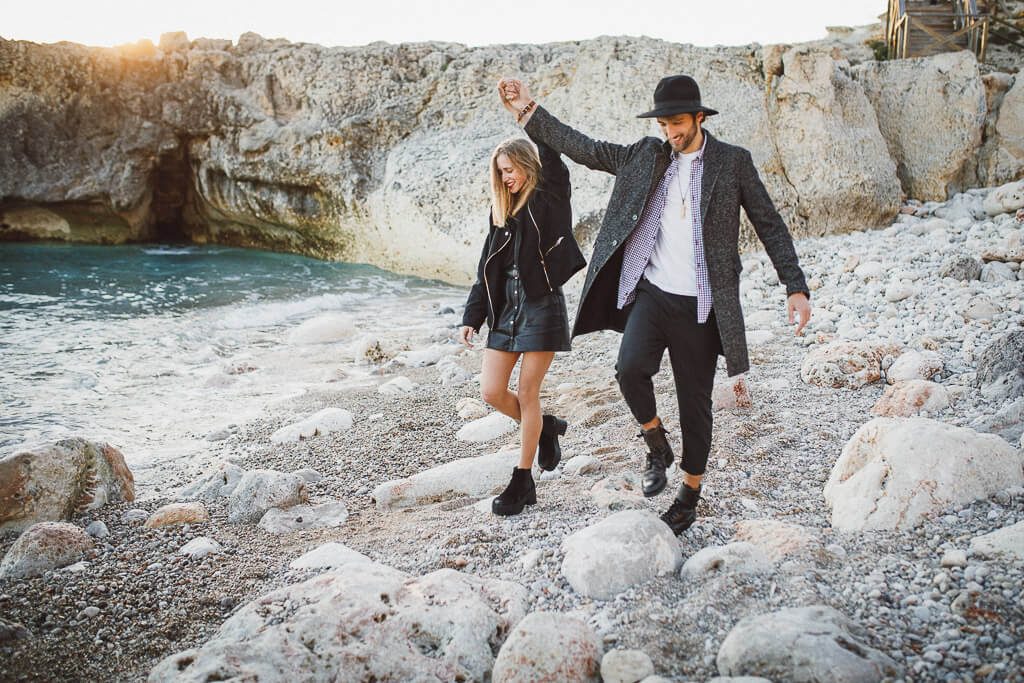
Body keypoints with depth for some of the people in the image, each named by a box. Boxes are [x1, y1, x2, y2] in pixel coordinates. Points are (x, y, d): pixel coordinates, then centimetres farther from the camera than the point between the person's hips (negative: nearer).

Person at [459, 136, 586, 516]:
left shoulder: (549, 200, -2)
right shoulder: (503, 211, 15)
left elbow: (552, 157, -19)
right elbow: (488, 269, 15)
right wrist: (471, 318, 11)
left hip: (542, 306, -6)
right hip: (507, 307, 6)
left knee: (527, 394, -2)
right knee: (492, 392, 1)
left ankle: (523, 482, 11)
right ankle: (546, 428, 29)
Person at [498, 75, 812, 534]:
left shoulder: (733, 162, 0)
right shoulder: (645, 155, 7)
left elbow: (770, 225, 2)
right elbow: (585, 150, 9)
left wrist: (795, 287, -6)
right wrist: (529, 111, 3)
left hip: (699, 305, -2)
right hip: (650, 293, 2)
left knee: (695, 401, 6)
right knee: (631, 369, -23)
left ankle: (690, 492, 28)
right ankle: (656, 446, 7)